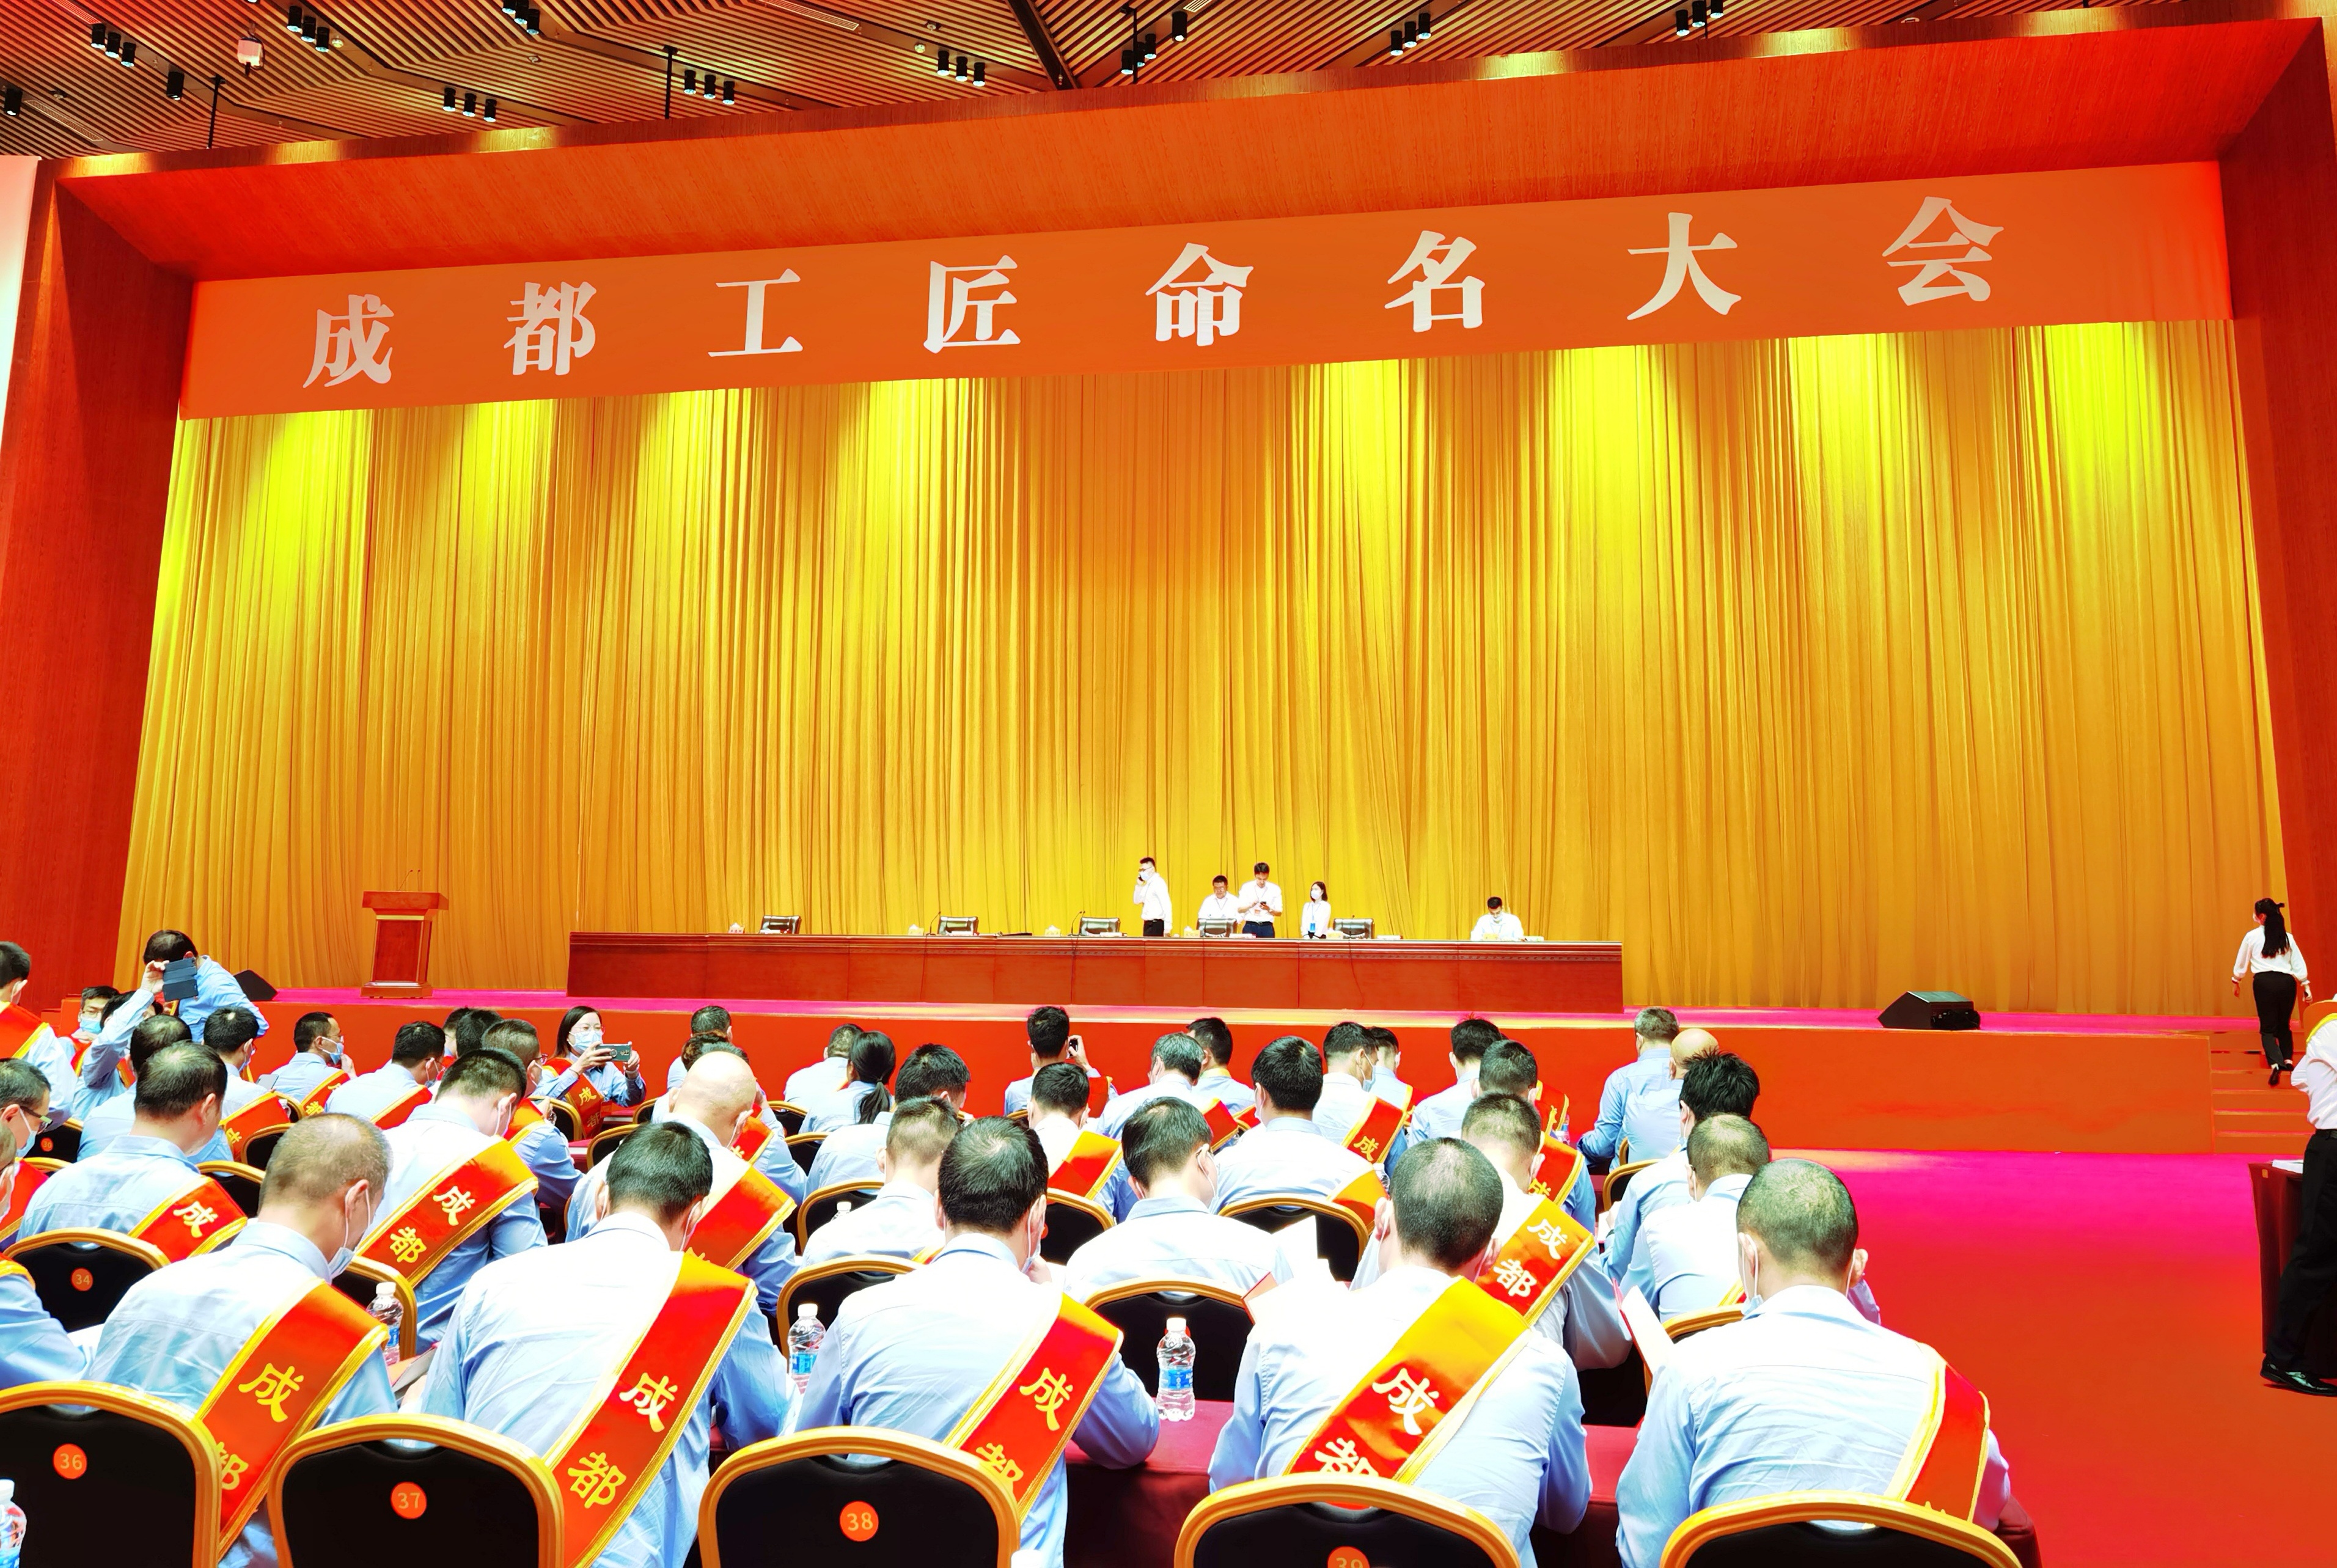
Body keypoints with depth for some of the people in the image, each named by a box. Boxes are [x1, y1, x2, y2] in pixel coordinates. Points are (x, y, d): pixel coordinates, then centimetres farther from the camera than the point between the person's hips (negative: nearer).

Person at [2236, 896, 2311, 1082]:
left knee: (2268, 1027, -2)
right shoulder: (2288, 937, 10)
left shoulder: (2252, 936, 3)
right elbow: (2299, 964, 7)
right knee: (2284, 1025, 20)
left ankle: (2275, 1063, -22)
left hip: (2264, 982, -3)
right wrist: (2306, 985, 11)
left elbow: (2241, 963, 10)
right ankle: (2288, 1059, 9)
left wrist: (2236, 981, 24)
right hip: (2287, 982, 3)